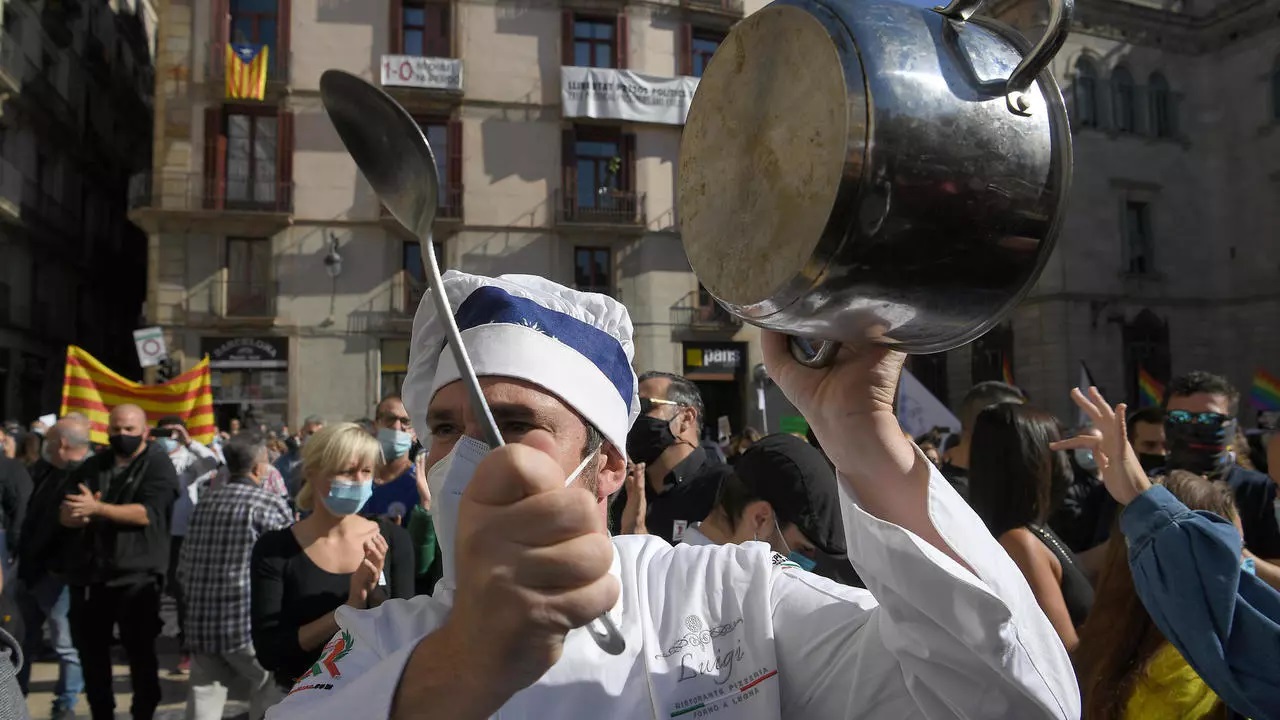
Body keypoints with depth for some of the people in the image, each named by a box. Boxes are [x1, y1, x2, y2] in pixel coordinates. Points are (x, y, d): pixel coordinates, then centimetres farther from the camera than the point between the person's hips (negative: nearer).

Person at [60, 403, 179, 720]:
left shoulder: (158, 465, -4)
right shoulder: (92, 466, 13)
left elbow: (147, 513, -18)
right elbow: (65, 513, 7)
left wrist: (98, 509, -26)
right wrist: (75, 514, -17)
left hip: (136, 575, -6)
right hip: (88, 573, 6)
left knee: (141, 651, 0)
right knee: (90, 650, 14)